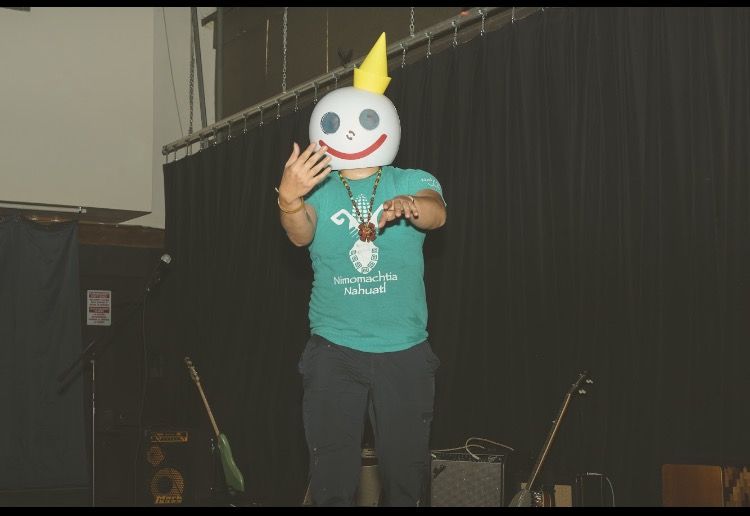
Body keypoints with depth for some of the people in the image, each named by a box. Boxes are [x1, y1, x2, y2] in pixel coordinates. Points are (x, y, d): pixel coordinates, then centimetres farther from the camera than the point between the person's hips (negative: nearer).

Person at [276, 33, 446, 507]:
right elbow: (301, 235, -14)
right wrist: (290, 200, -37)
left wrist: (407, 206, -42)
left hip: (404, 350, 0)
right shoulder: (319, 190, 5)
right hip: (333, 350, 0)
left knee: (407, 464, 7)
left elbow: (436, 213, -18)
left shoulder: (413, 182, 3)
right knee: (332, 469, 4)